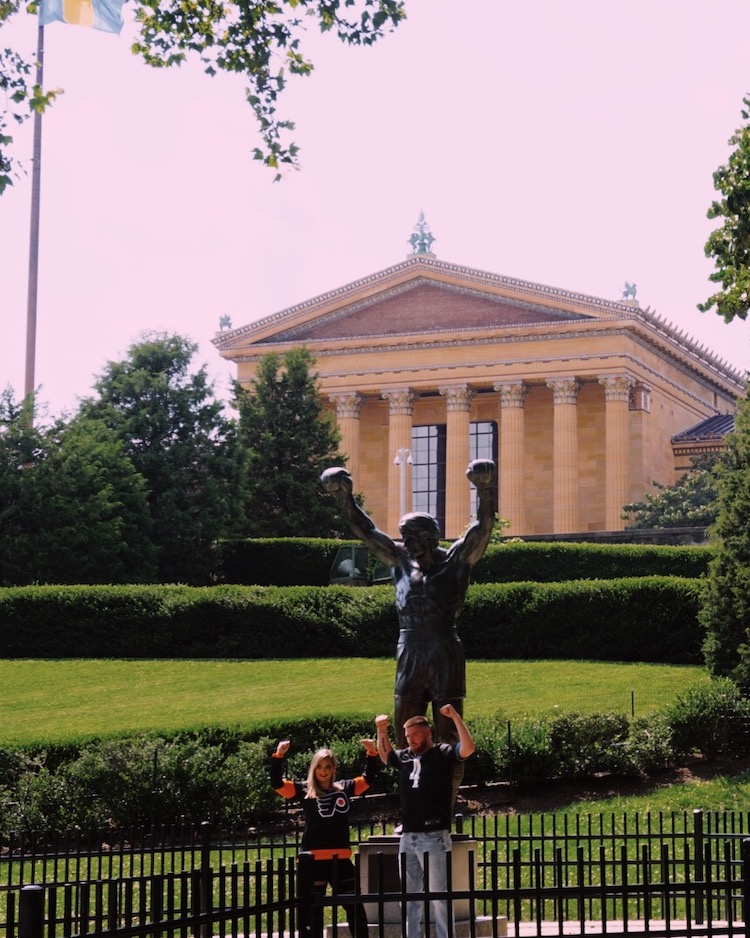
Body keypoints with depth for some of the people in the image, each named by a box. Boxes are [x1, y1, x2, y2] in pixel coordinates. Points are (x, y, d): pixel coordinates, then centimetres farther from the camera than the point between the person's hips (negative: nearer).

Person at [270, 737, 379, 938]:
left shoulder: (344, 787, 9)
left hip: (341, 860, 3)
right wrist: (278, 756, -19)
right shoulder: (304, 790, 1)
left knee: (356, 910, 9)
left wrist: (372, 753, 5)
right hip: (313, 861, -3)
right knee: (311, 914, 5)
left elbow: (368, 778, 19)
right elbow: (277, 783, -7)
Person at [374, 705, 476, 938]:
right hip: (408, 837, 6)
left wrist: (455, 716, -20)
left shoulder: (443, 753, -3)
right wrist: (381, 731, 22)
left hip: (434, 837, -6)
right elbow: (385, 755, 35)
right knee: (410, 896, 11)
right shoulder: (405, 756, 14)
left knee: (438, 895, -4)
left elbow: (468, 748, -20)